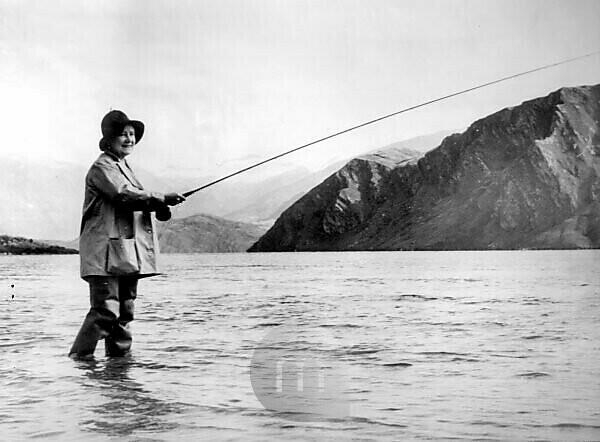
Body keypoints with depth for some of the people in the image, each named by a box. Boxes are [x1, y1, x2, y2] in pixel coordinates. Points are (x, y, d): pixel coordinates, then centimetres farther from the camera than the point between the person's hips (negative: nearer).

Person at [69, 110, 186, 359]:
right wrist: (162, 199, -20)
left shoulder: (124, 167, 24)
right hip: (107, 252, -9)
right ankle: (79, 357, -8)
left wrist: (159, 208, 1)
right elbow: (123, 194, -21)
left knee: (125, 310, 10)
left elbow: (137, 204, 22)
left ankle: (121, 356, 16)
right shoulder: (102, 167, -6)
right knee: (105, 310, -14)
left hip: (128, 253, 9)